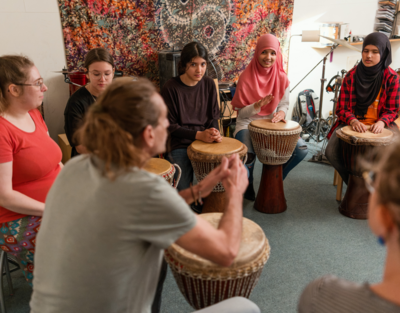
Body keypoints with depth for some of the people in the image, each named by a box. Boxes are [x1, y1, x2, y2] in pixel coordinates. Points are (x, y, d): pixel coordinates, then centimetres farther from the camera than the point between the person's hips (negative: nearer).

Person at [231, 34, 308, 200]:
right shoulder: (246, 78, -9)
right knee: (246, 157, -32)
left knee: (301, 149, -16)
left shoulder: (282, 78, 0)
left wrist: (281, 112, -15)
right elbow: (241, 113, -7)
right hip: (248, 125, -3)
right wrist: (257, 105, -27)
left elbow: (284, 104, 9)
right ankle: (248, 185, 5)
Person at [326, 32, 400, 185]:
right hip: (351, 123, 1)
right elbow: (341, 108, -2)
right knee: (331, 152, -22)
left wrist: (381, 122, -22)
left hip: (378, 126, 0)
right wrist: (353, 121, -23)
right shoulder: (351, 76, -1)